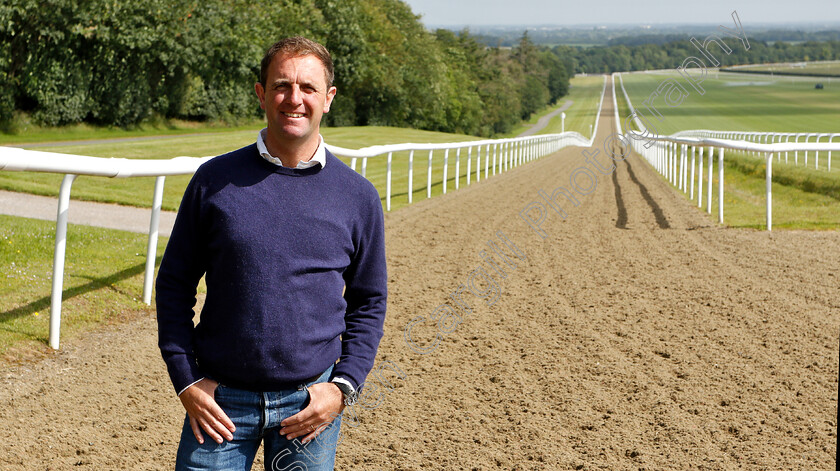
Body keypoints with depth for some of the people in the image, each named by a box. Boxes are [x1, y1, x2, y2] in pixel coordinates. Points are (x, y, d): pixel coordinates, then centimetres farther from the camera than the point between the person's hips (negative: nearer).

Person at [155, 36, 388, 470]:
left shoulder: (357, 195, 2)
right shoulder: (215, 179, -1)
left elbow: (368, 303, 9)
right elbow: (174, 283, 5)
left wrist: (343, 389, -2)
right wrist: (185, 381, -3)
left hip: (309, 402, 1)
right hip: (220, 398, 0)